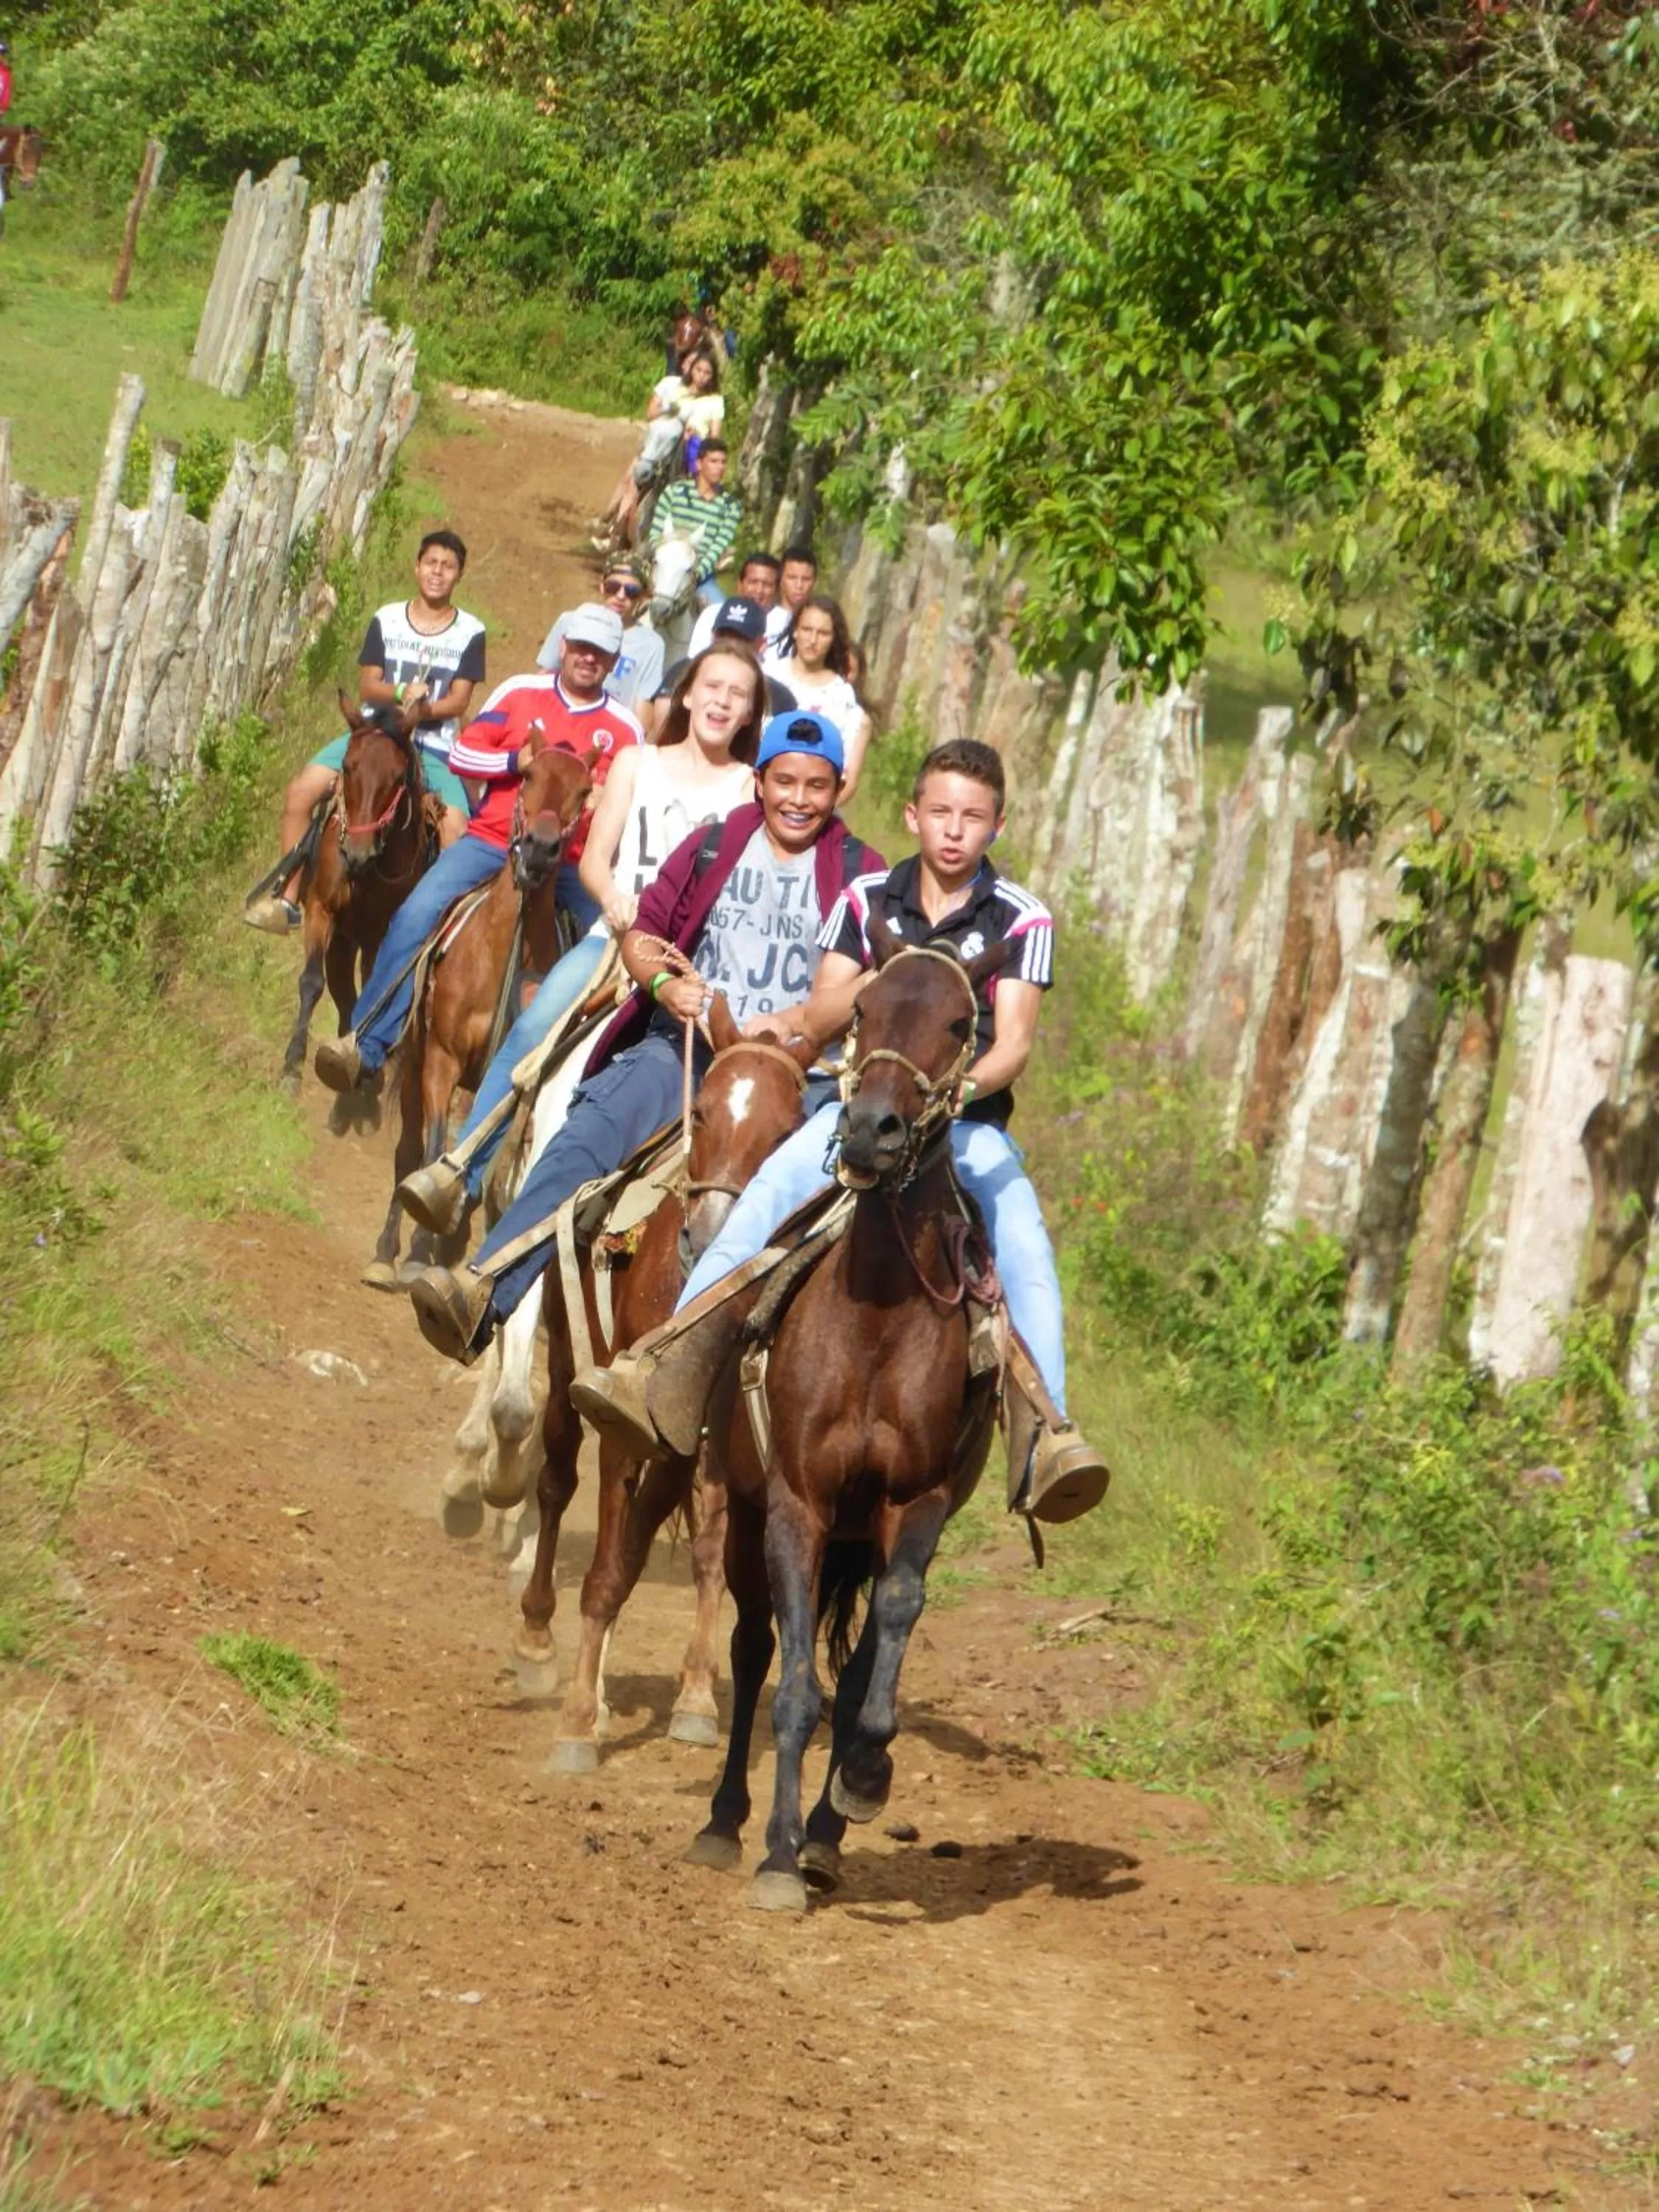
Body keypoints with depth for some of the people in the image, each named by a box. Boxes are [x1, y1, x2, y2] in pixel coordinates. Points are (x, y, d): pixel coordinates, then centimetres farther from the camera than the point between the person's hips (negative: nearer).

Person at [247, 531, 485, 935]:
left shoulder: (470, 633, 3)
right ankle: (288, 899, -9)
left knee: (457, 827, -28)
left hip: (434, 746, -2)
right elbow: (367, 687, 3)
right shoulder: (386, 620, 8)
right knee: (301, 791, -17)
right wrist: (402, 693, -18)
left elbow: (458, 701, -3)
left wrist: (423, 709, -22)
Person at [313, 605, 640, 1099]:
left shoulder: (624, 729, 8)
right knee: (416, 914, -21)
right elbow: (463, 754, 2)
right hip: (492, 841, -1)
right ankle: (366, 1046, -22)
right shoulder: (520, 693, 7)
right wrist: (521, 760, -12)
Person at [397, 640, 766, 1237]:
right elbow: (595, 857, 10)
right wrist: (613, 898, -14)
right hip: (618, 936, 2)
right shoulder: (637, 763, 17)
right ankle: (461, 1172, -23)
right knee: (532, 1031, -23)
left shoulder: (752, 787, 14)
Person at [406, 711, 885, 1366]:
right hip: (686, 1044, 1)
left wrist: (792, 1023, -16)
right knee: (594, 1128, -26)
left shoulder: (860, 873, 9)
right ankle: (483, 1296, -38)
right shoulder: (714, 847, 16)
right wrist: (665, 983, -8)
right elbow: (643, 934, 15)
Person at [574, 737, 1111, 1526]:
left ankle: (1049, 1435, -35)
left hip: (970, 1123, -1)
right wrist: (881, 974, -17)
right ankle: (664, 1372, -34)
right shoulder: (867, 901, 7)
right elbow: (817, 1022, 3)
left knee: (1024, 1245, -28)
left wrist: (964, 1088, -32)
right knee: (770, 1193, -27)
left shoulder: (1022, 920, 1)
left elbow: (1014, 1043, -9)